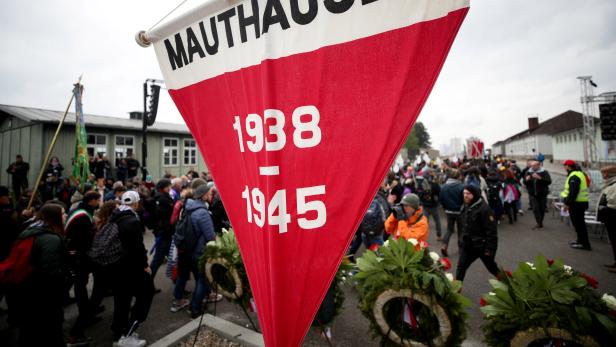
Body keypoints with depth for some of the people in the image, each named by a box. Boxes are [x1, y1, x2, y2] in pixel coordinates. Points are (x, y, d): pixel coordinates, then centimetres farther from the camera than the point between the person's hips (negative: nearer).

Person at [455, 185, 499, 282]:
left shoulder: (484, 208, -20)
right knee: (461, 267, 2)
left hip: (482, 245, -6)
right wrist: (460, 241, 15)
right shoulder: (465, 207, 4)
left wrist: (489, 248, -20)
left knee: (492, 267, 17)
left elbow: (491, 230, -20)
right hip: (468, 245, 6)